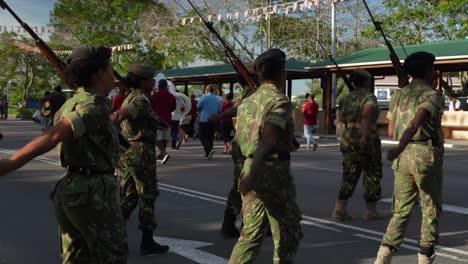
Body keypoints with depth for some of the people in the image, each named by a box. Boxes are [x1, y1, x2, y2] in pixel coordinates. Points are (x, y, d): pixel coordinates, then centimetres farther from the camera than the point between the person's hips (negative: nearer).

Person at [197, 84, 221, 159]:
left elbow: (198, 107, -4)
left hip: (204, 120, -6)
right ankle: (208, 154, 13)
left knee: (203, 137, -2)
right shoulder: (218, 99, 10)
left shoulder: (204, 97, -8)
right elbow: (219, 110, 13)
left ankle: (209, 150, -24)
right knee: (210, 137, 13)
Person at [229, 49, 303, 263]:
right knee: (288, 234, 8)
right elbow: (268, 139, -25)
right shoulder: (279, 101, -12)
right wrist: (252, 175, -31)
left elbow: (240, 140, 15)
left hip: (251, 168, 7)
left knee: (251, 233, 13)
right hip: (274, 172, -7)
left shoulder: (248, 101, 11)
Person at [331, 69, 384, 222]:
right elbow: (367, 114, -27)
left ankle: (339, 210, 5)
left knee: (349, 175, 12)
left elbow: (341, 119, 15)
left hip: (348, 139, 6)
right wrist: (364, 135, -33)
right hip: (367, 140, -6)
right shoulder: (369, 97, -10)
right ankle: (370, 211, 15)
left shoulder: (347, 98, 9)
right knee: (372, 175, 9)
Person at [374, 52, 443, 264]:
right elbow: (416, 123, -24)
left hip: (404, 156, 5)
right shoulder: (431, 95, -7)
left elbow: (391, 131, 13)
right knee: (431, 211, 12)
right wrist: (399, 149, -36)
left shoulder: (398, 95, 12)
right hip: (426, 155, -5)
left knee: (402, 210, 10)